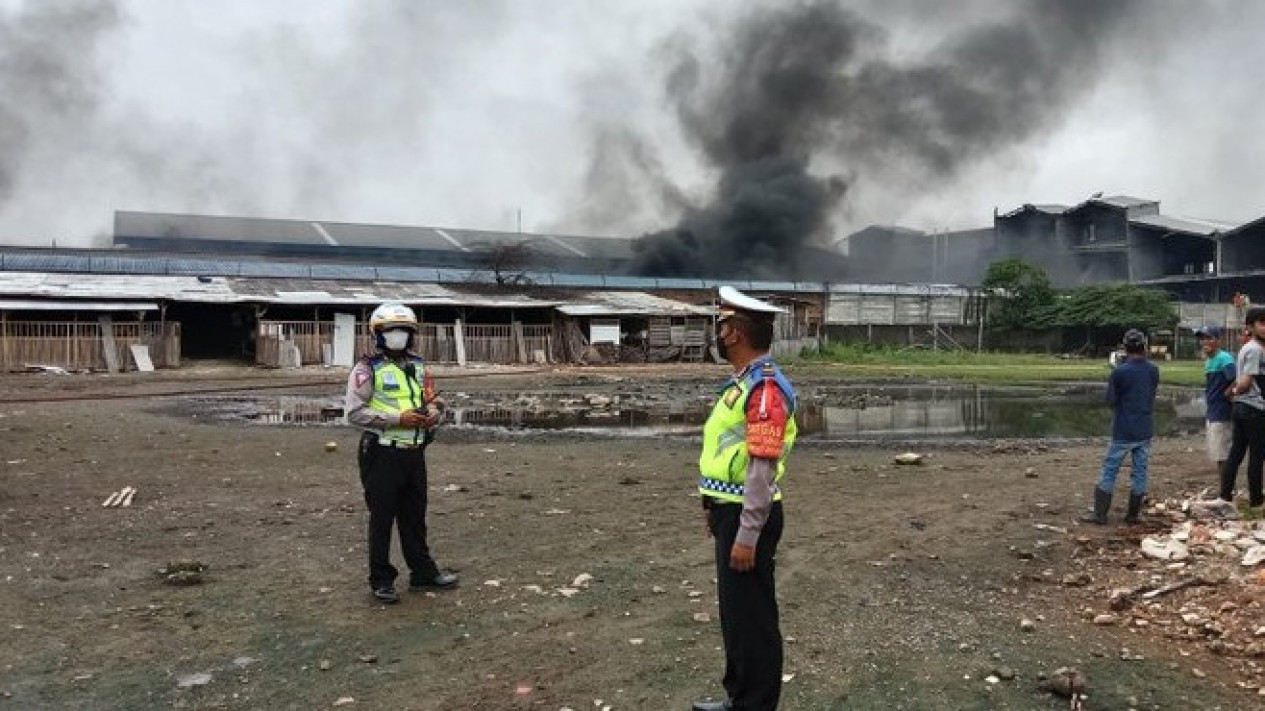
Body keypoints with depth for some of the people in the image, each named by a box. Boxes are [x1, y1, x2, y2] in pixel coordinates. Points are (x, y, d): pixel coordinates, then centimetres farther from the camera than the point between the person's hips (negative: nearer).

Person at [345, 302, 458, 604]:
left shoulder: (418, 366, 13)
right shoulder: (367, 369, -8)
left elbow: (434, 400, 20)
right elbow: (355, 413, -15)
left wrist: (432, 414, -4)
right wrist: (397, 418, -21)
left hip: (414, 452, 6)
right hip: (383, 454, -6)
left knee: (415, 516, 16)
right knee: (382, 519, 3)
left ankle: (422, 572, 28)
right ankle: (381, 581, 14)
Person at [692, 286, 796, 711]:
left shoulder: (765, 388, -21)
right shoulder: (744, 380, 11)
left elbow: (763, 468, -24)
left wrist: (747, 535, -23)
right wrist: (715, 507, 22)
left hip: (748, 517, -10)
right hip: (731, 511, 10)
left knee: (753, 616, 3)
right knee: (734, 611, 20)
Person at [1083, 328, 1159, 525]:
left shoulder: (1119, 372, -15)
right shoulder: (1153, 371, -1)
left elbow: (1111, 400, -9)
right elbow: (1151, 394, 13)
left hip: (1123, 432, -4)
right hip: (1145, 431, 4)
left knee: (1109, 470, 3)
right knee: (1140, 472, 10)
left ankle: (1100, 514, 2)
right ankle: (1133, 515, 15)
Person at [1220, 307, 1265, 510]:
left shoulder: (1246, 348, 15)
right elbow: (1246, 383, -17)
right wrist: (1234, 391, 0)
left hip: (1240, 407, 9)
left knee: (1236, 452, 11)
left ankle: (1226, 493, 15)